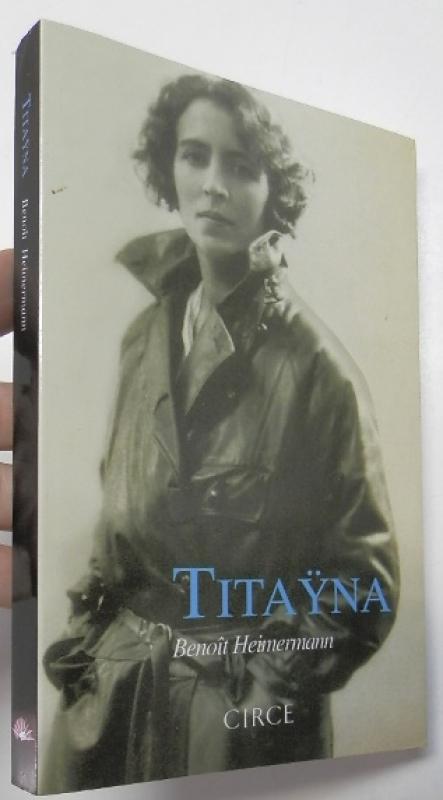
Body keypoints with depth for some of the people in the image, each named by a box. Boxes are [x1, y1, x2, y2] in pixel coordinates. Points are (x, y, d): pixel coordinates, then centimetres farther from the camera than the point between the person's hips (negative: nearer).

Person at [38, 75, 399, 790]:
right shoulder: (148, 333, 1)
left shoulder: (314, 365, -14)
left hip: (242, 703, -4)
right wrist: (88, 626, 5)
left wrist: (279, 684, -15)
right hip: (115, 674, 5)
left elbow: (364, 573, -9)